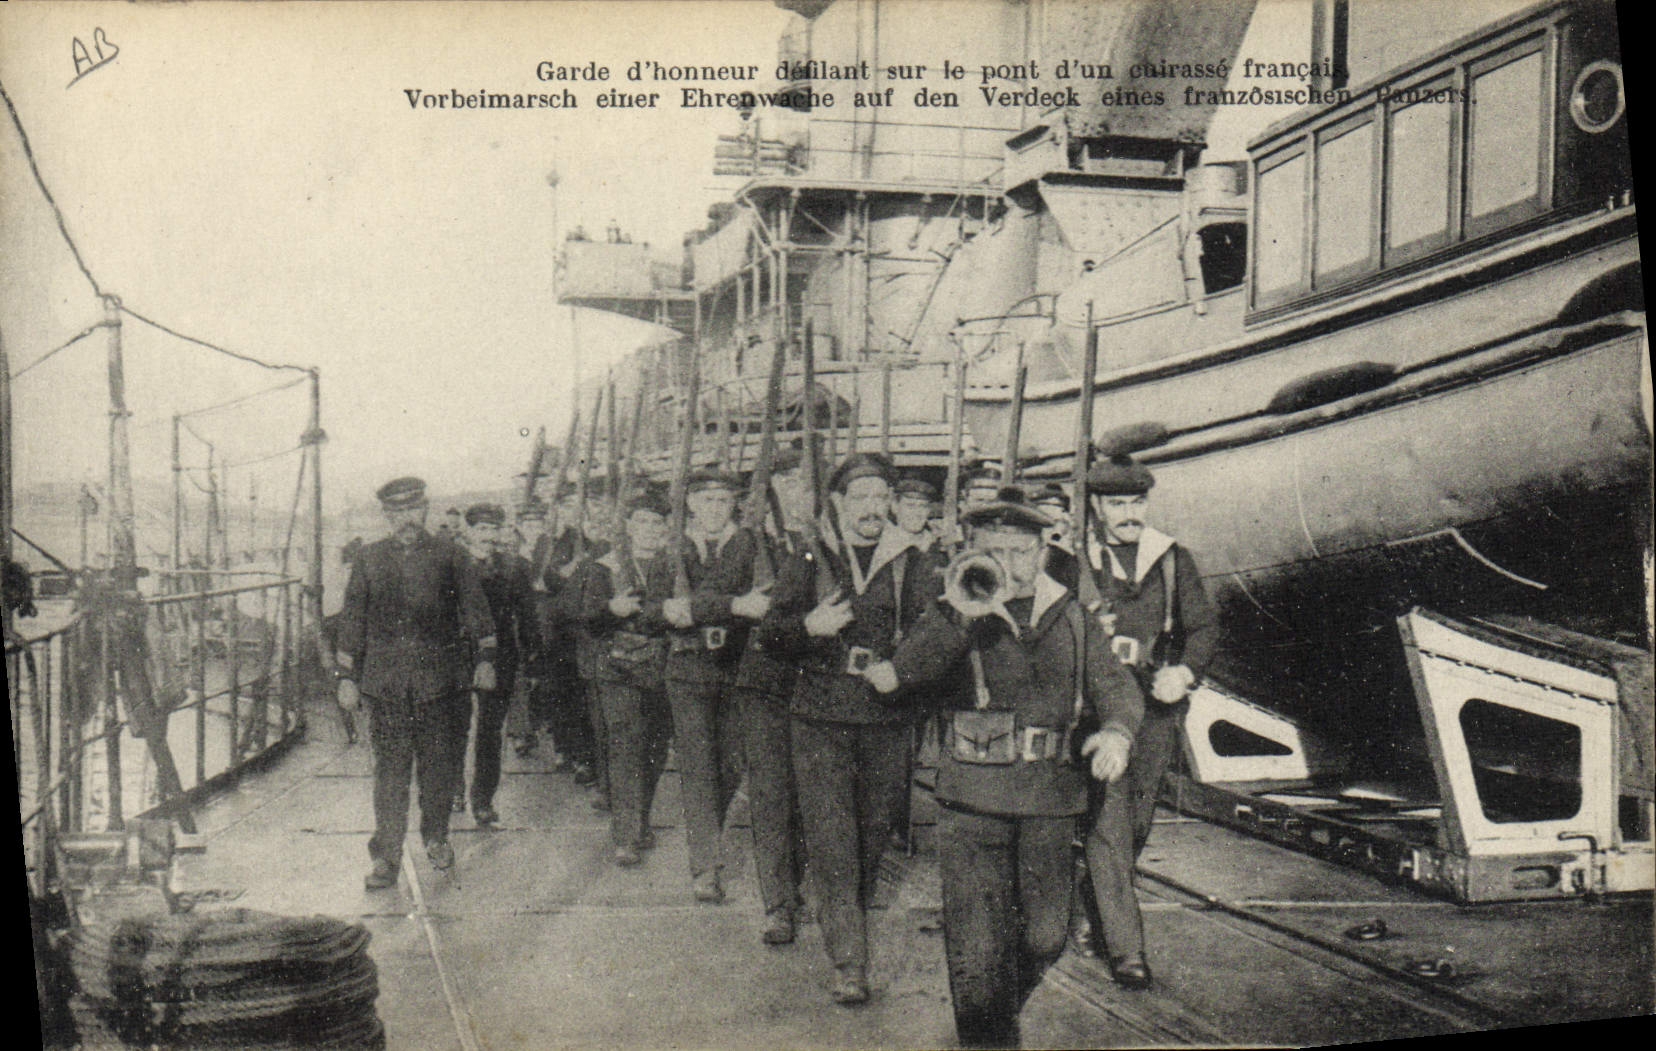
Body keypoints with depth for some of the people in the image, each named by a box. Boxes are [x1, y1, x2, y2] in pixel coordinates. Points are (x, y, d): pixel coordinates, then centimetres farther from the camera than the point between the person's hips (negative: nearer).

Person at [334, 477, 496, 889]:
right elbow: (352, 621, 9)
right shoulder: (368, 560, 6)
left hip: (440, 679, 0)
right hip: (384, 680, 0)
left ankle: (436, 837, 29)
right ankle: (385, 858, 5)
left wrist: (484, 660, 3)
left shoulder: (449, 557, 3)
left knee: (438, 763, 9)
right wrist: (347, 677, 7)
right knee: (390, 769, 0)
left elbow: (475, 609, 9)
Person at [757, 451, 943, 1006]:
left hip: (889, 718, 1)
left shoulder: (915, 565, 7)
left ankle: (846, 915, 35)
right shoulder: (807, 562, 8)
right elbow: (770, 633, 7)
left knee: (874, 831, 10)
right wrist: (807, 626, -13)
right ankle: (849, 964, -5)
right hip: (820, 717, -1)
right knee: (830, 840, -7)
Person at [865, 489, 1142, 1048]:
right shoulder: (953, 614, 3)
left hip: (1052, 799, 3)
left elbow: (1115, 684, 8)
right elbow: (907, 671, -15)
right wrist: (962, 615, -31)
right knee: (976, 945, -6)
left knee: (1047, 933, 10)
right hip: (971, 798, -3)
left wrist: (1116, 730, -15)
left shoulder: (1070, 617, 11)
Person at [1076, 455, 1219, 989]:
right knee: (1108, 825, -9)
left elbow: (1204, 625, 8)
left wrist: (1184, 671, -10)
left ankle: (1096, 916, 34)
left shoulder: (1172, 559, 9)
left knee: (1136, 824, 12)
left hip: (1156, 710, 4)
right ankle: (1126, 948, -5)